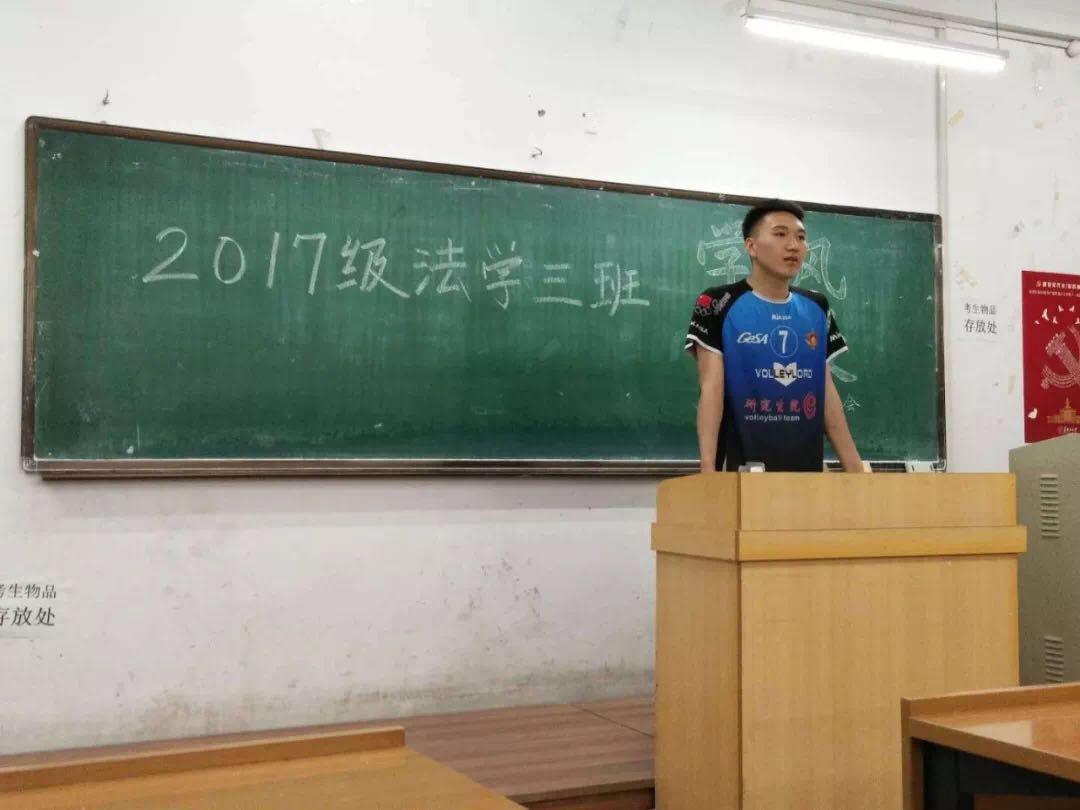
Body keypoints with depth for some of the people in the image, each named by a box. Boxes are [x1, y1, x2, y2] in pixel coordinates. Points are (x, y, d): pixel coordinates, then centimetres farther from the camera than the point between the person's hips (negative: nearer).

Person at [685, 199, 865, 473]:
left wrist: (855, 467, 6)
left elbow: (826, 390, 12)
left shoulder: (817, 308, 11)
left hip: (806, 467, 5)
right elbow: (711, 389, -9)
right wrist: (708, 468, -19)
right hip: (741, 470, -4)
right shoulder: (718, 304, -4)